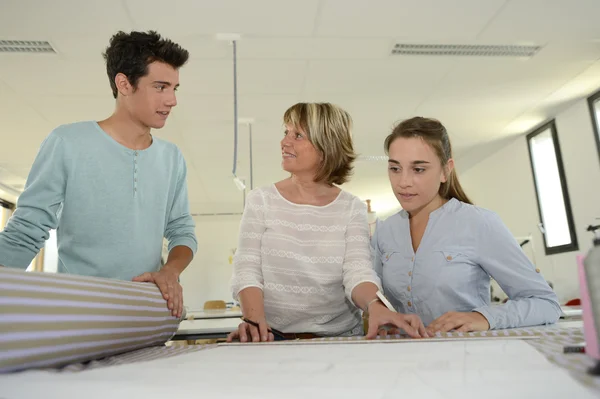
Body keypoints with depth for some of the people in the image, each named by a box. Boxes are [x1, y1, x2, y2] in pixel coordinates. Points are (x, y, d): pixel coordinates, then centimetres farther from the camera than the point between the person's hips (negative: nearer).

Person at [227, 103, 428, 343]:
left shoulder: (352, 208, 3)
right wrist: (254, 320, -22)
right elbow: (247, 271, -4)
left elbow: (358, 272, -8)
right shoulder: (261, 200, 3)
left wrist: (375, 306, -30)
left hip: (339, 338, 1)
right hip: (275, 339, 0)